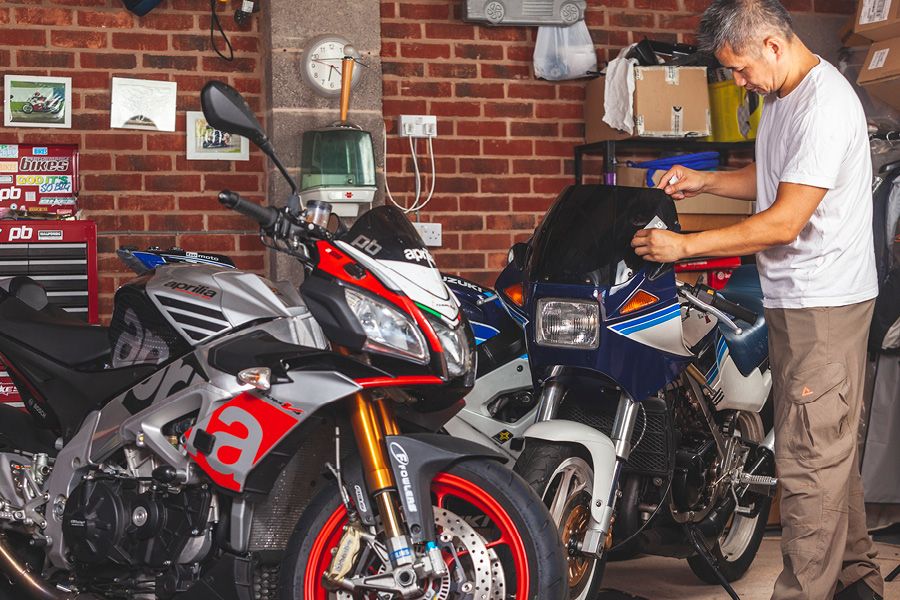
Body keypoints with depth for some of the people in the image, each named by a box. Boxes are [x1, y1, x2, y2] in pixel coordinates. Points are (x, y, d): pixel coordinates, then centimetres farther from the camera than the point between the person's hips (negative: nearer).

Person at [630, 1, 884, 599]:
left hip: (824, 302, -11)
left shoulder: (825, 105, -21)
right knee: (833, 449, 18)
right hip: (795, 301, 11)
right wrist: (702, 180, 13)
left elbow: (785, 222, -24)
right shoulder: (783, 96, 12)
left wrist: (685, 246, -19)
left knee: (810, 459, -8)